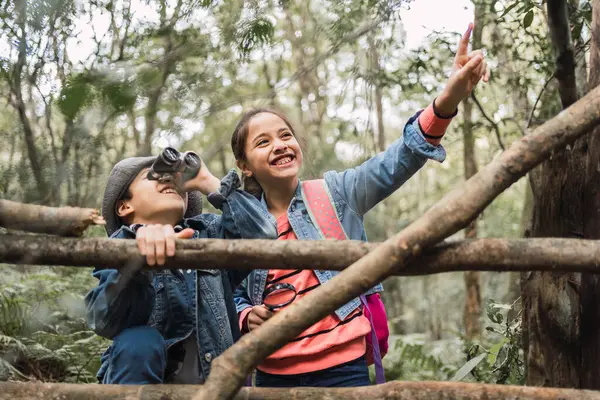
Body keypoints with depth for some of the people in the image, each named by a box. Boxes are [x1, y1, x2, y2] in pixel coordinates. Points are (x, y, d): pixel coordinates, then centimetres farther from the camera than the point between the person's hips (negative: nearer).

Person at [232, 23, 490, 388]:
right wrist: (248, 317, -8)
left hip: (343, 368, -2)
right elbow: (237, 298, 16)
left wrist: (448, 99, -34)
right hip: (274, 374, 3)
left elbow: (394, 165, -19)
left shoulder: (334, 194, -2)